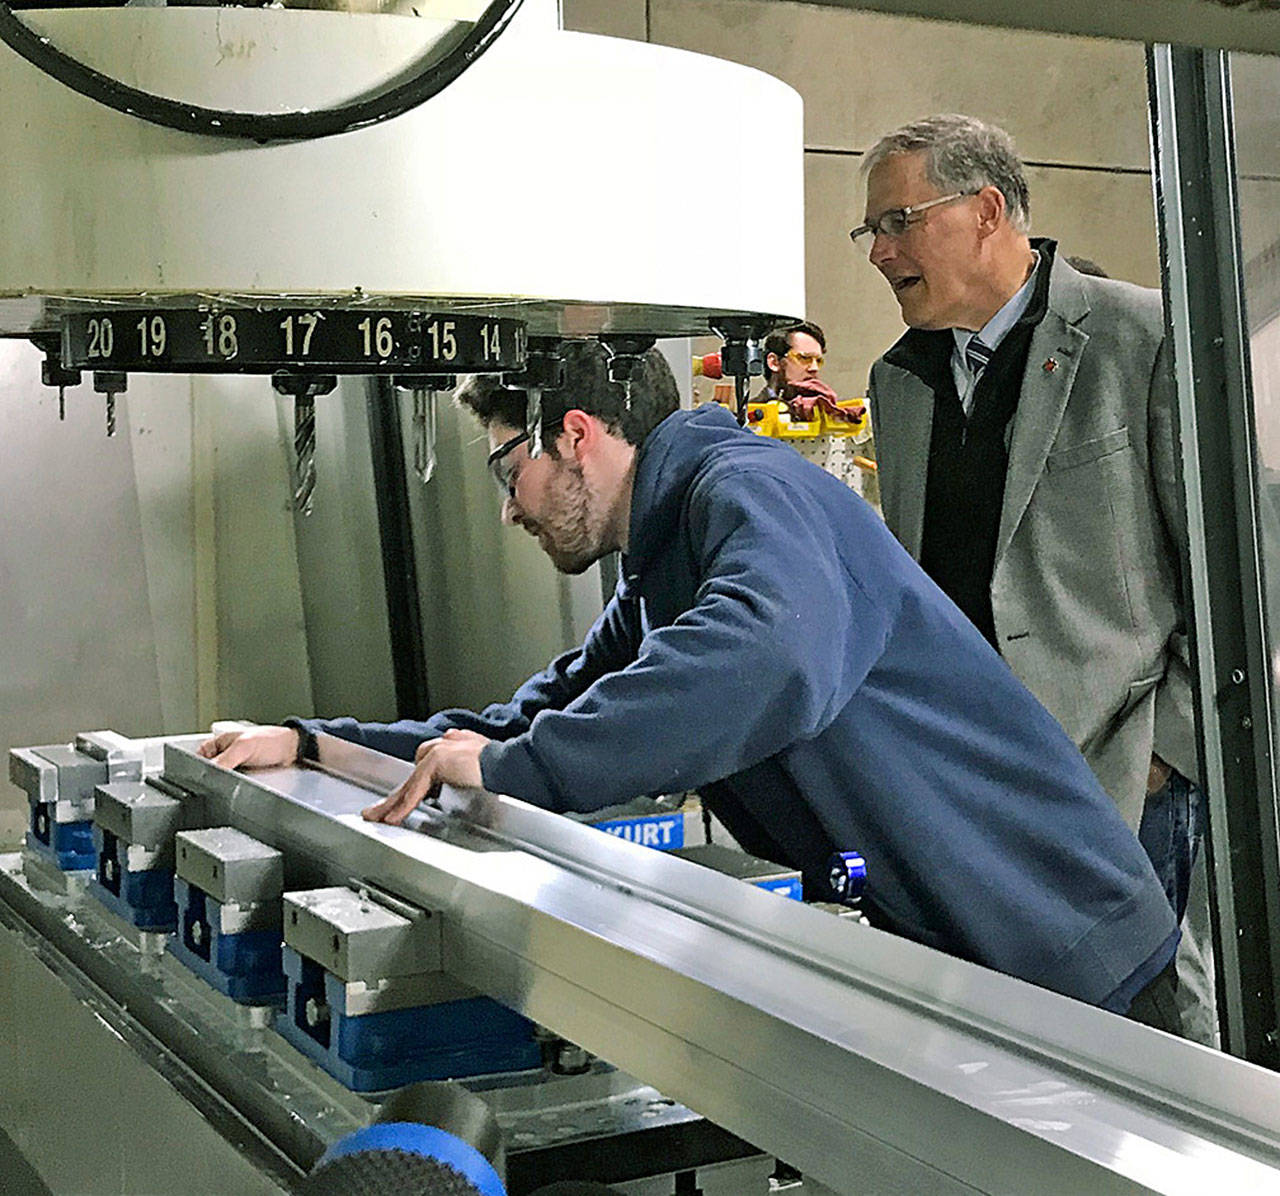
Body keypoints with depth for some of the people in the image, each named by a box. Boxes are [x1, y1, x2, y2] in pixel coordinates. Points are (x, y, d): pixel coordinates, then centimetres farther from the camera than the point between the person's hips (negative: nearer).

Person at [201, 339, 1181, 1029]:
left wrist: (511, 766, -31)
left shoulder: (748, 489, -17)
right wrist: (309, 744, 12)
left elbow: (771, 658, -38)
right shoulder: (653, 590, 16)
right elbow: (531, 720, 21)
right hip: (936, 959, 10)